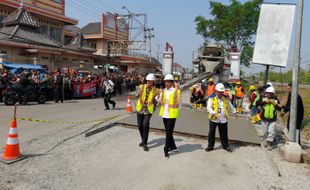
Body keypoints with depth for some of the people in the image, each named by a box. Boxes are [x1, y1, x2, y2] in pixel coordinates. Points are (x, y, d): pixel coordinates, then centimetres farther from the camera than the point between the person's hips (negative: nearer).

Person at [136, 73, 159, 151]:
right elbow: (137, 95, -18)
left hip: (148, 110, -2)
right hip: (140, 109, 2)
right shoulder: (141, 86, -3)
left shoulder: (155, 90, -3)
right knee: (140, 126, 9)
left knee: (145, 125, -18)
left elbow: (155, 101, 7)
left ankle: (145, 143, -5)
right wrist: (139, 92, -36)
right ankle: (143, 140, 34)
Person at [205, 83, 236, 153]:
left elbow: (231, 106, 19)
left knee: (224, 133, 10)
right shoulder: (212, 98, -5)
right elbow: (208, 107, -14)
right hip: (213, 119, -2)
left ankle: (225, 146, 26)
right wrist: (214, 113, -26)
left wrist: (235, 112, 11)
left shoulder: (226, 98, 8)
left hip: (223, 119, 3)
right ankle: (210, 146, 19)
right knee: (211, 133, 5)